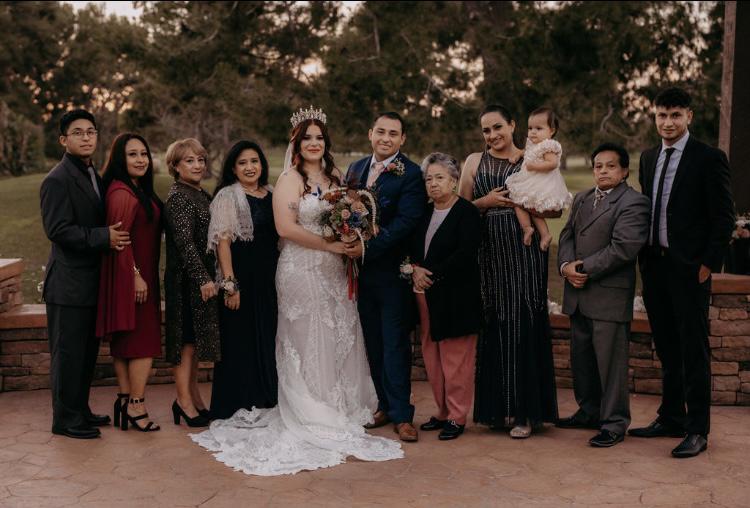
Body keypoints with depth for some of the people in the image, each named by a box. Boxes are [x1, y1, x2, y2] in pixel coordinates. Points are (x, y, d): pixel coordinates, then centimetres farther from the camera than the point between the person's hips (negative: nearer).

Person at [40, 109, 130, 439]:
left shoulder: (93, 176, 15)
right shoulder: (57, 180, -14)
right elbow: (58, 230, -21)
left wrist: (112, 235, 7)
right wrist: (104, 237, -22)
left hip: (90, 280, 9)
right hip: (69, 284, -9)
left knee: (87, 351, 16)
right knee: (68, 353, 0)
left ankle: (80, 410, 28)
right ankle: (65, 419, 10)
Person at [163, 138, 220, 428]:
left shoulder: (203, 195, 15)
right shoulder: (178, 197, -13)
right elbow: (185, 242, -19)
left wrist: (210, 276, 17)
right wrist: (203, 279, -22)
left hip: (202, 277, 9)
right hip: (186, 279, -9)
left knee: (195, 338, 13)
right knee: (187, 338, -4)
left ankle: (193, 396, 21)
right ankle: (184, 400, 3)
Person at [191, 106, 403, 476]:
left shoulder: (334, 178, 12)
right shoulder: (289, 179, -6)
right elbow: (286, 227, -17)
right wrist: (329, 244, -17)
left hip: (334, 272, 6)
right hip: (302, 271, -6)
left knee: (340, 341, 9)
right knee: (309, 344, 1)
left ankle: (342, 410, 24)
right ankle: (312, 419, 12)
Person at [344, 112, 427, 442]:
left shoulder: (410, 174, -10)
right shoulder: (356, 168, 11)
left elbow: (406, 222, -18)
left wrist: (368, 248, -23)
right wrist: (349, 242, -5)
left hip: (393, 271, -6)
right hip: (362, 269, 6)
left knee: (395, 344, -1)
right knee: (374, 343, 13)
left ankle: (401, 414, 7)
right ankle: (384, 405, 25)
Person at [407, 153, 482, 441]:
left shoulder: (467, 212, -7)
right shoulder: (424, 213, 14)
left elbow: (465, 254, -17)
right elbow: (412, 249, 16)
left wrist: (433, 274, -17)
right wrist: (415, 270, -5)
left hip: (455, 297, -7)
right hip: (426, 296, 7)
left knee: (456, 359, 0)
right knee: (432, 357, 10)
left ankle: (457, 417, 10)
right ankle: (443, 412, 22)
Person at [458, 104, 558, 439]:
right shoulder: (474, 162, 11)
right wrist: (486, 202, -7)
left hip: (524, 252, -2)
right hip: (489, 252, 2)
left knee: (524, 325, -3)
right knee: (494, 327, 3)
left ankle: (526, 410, 5)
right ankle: (497, 406, 15)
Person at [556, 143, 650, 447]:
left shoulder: (634, 203, -8)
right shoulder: (581, 199, 18)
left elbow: (624, 247, -17)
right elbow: (567, 235, 14)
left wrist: (584, 268, -15)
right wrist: (567, 266, -6)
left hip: (610, 296, -8)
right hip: (578, 293, 8)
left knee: (611, 361, -2)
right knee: (581, 357, 16)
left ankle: (614, 423, 9)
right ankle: (589, 411, 31)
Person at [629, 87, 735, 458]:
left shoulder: (709, 158, -7)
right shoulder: (648, 158, 12)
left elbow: (724, 218, -8)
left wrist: (708, 264, -12)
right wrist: (644, 257, 11)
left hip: (690, 268, -6)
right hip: (654, 266, 6)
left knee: (693, 351, -1)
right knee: (667, 349, 14)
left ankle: (697, 430, 7)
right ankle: (671, 418, 25)